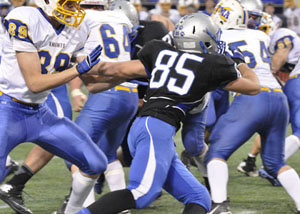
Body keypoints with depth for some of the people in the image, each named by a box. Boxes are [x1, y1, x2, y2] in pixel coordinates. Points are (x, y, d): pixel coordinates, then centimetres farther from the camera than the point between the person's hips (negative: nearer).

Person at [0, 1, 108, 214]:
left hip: (40, 113, 7)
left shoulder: (78, 31, 1)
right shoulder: (25, 22, -20)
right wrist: (79, 69, -21)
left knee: (96, 164, 5)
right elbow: (34, 83, -20)